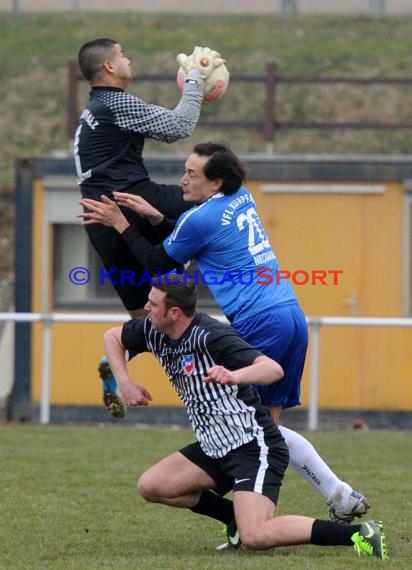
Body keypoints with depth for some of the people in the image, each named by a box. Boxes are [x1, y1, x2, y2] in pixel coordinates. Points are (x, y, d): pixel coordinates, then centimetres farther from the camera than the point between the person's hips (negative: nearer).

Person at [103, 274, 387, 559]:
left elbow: (274, 369, -31)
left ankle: (358, 533, -18)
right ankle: (237, 518, 15)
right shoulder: (154, 332, 3)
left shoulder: (211, 336, -21)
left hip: (253, 446, -9)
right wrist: (126, 383, 7)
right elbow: (113, 337, 23)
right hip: (214, 449, 9)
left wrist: (234, 376, -51)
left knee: (254, 537, -25)